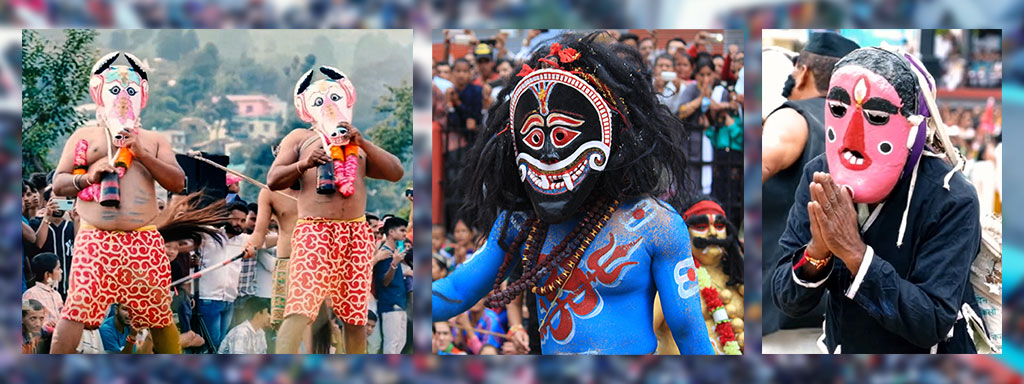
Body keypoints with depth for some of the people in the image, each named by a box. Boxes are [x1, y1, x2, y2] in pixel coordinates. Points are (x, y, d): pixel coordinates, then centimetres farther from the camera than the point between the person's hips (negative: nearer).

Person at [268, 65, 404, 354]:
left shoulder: (359, 143, 23)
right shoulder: (299, 138, 13)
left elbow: (396, 173, 9)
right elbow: (273, 180, 4)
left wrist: (363, 143, -3)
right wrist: (303, 164, -13)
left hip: (357, 233, 4)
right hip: (314, 231, -4)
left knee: (355, 316, 5)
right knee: (299, 311, -19)